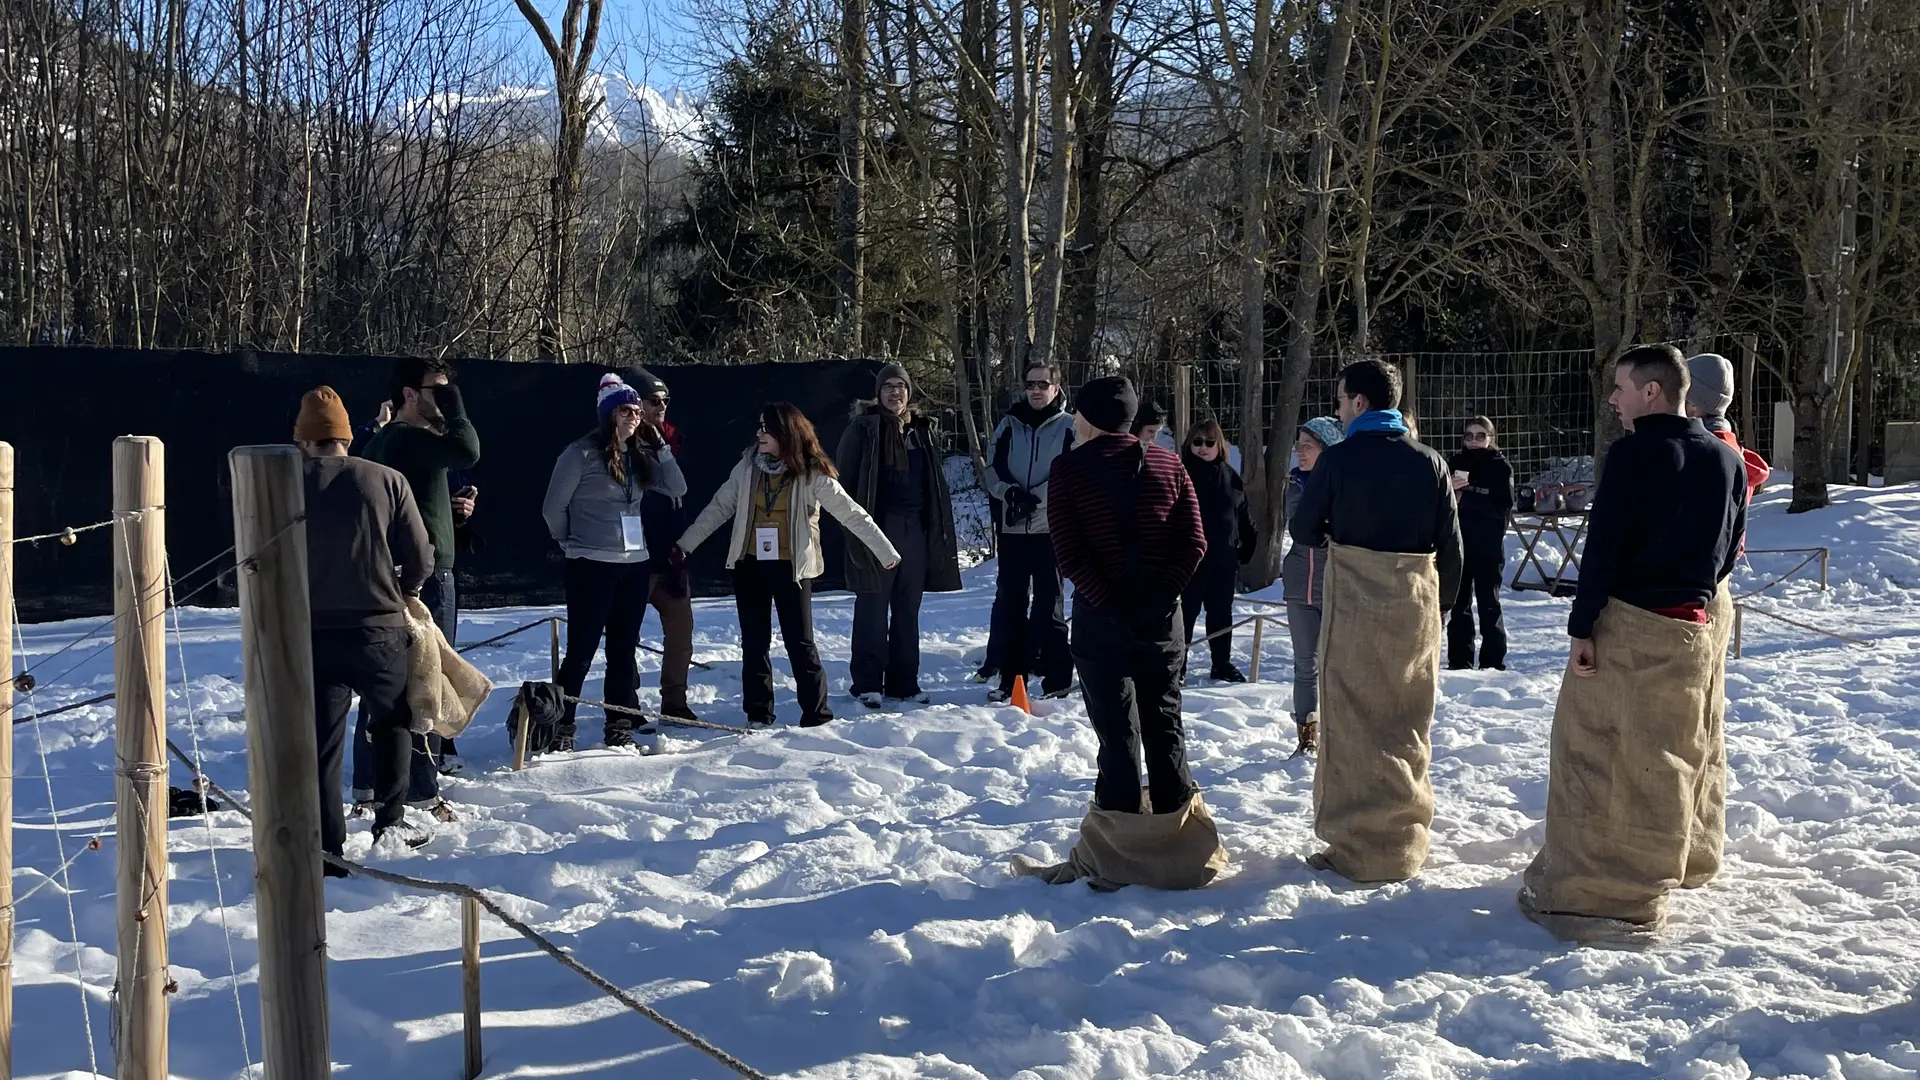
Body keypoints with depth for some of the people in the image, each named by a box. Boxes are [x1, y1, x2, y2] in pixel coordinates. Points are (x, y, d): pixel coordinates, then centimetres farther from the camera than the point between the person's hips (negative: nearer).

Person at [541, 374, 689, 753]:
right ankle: (560, 729, 3)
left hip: (635, 565, 6)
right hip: (592, 566, -6)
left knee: (624, 650, 11)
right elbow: (553, 507, -5)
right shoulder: (582, 453, -10)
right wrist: (572, 544, 7)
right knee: (581, 651, -4)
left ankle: (620, 729, 19)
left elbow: (677, 489, 5)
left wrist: (660, 447, -2)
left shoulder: (640, 455, 8)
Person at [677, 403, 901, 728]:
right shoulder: (748, 466, 1)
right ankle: (759, 716, 15)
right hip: (750, 566, 4)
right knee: (754, 642, 7)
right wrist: (685, 543, 8)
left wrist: (886, 551, -12)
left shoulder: (811, 474, -10)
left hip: (791, 567, -4)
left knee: (800, 642, -3)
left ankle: (817, 715, 5)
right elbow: (719, 508, 8)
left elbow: (851, 513, -10)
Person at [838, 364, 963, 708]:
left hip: (915, 529, 5)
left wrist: (940, 530, 12)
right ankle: (868, 684, 4)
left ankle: (904, 682, 16)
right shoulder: (863, 428, -2)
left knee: (908, 611, 9)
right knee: (873, 610, -1)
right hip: (877, 528, -5)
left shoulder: (924, 431, 14)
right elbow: (845, 478, -4)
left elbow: (935, 484, 18)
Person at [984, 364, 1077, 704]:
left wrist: (1033, 498, -19)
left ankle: (1057, 679, 6)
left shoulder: (1068, 427, 0)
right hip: (1012, 527, 4)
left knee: (1050, 605, 0)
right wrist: (1011, 492, -14)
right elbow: (993, 470, 6)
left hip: (1051, 526, -3)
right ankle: (1010, 678, 12)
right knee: (1008, 603, 5)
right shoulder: (1009, 425, 11)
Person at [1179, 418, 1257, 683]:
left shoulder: (1230, 477, 9)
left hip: (1224, 559, 5)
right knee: (1187, 611, -1)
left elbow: (1243, 516, 17)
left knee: (1221, 613, 14)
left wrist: (1248, 544, 14)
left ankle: (1222, 664, 24)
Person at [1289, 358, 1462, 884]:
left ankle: (1358, 847, 5)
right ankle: (1407, 839, 23)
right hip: (1418, 603, 4)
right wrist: (1440, 606, 15)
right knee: (1408, 727, 15)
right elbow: (1451, 548, 4)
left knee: (1353, 723, 4)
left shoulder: (1339, 458, -9)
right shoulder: (1431, 463, 3)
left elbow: (1303, 530, 0)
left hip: (1354, 604, -4)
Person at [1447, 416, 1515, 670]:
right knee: (1459, 603, 6)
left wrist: (1466, 498, -21)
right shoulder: (1455, 463, 7)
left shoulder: (1500, 466, -1)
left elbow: (1504, 505, -13)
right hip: (1458, 544, 3)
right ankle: (1459, 662, 12)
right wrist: (1449, 489, -16)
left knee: (1488, 604, 0)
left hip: (1489, 546, -3)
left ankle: (1493, 662, 7)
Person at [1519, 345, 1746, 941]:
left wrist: (1581, 626, -14)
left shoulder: (1634, 452, -14)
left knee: (1596, 750, -3)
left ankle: (1599, 893, -4)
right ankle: (1686, 859, 35)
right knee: (1686, 749, 20)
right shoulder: (1728, 459, 8)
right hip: (1702, 622, 8)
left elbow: (1603, 545, -17)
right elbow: (1730, 548, 14)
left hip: (1630, 623, -7)